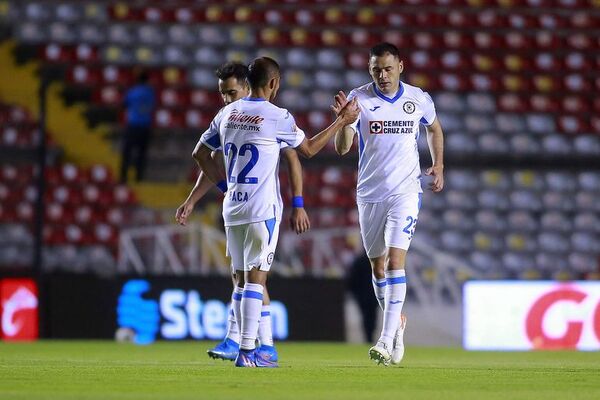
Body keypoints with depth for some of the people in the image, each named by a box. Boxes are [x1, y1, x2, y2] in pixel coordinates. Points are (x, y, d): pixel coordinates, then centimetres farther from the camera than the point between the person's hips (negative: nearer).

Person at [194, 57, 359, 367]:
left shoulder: (227, 113, 8)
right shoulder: (277, 117, -9)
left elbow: (200, 153, 16)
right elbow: (309, 150, 5)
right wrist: (342, 121, 14)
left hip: (232, 208, 6)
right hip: (262, 209, -6)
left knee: (242, 279, 11)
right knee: (255, 278, -5)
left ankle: (247, 348, 13)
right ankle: (247, 351, -10)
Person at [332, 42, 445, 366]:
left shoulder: (419, 100, -1)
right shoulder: (359, 99, -6)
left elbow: (434, 128, 21)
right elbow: (342, 148, -12)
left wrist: (438, 165, 10)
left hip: (405, 191, -2)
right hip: (369, 194, 2)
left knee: (395, 260, -15)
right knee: (377, 267, 9)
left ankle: (386, 340, -20)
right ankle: (397, 322, 34)